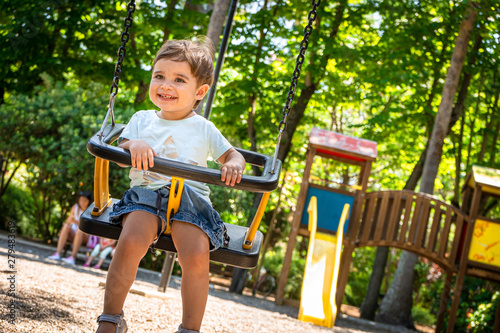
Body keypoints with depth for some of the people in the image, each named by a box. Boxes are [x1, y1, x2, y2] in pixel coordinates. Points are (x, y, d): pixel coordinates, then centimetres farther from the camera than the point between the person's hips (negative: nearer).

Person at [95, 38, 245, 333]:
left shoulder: (204, 129, 15)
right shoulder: (142, 119, 17)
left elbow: (232, 155, 21)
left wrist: (233, 165, -5)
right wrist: (133, 145, -15)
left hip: (191, 199, 0)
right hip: (146, 194, 0)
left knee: (197, 257, -29)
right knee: (131, 242, -31)